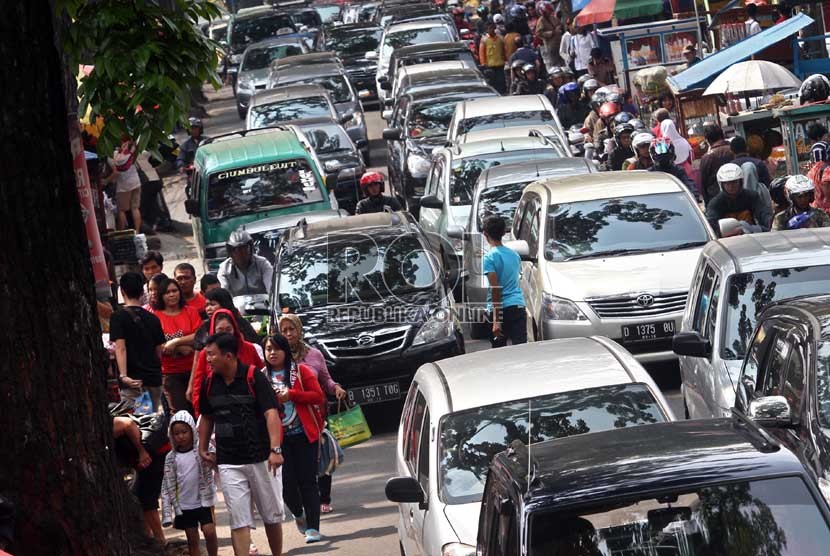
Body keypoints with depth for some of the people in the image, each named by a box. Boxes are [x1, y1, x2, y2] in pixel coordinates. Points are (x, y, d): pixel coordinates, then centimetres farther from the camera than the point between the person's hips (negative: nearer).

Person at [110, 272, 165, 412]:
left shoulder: (119, 317, -5)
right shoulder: (153, 318, 10)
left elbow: (120, 348, -14)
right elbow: (159, 351, 14)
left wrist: (123, 375, -22)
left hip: (132, 381, -5)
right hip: (154, 379, 5)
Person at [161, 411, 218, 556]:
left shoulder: (201, 451, -5)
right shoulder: (171, 458, 2)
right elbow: (167, 485, 3)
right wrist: (167, 511, 0)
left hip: (203, 502, -2)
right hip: (184, 506, 2)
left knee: (210, 532, -12)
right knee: (192, 539, 7)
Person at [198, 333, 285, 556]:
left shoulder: (254, 378, -10)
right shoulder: (209, 384, 4)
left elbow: (271, 413, -17)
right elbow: (206, 417, 20)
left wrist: (275, 449, -27)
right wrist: (203, 449, 19)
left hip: (260, 458, -3)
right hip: (228, 463, 3)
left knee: (272, 515, 10)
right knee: (239, 520, -4)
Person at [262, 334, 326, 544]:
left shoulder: (301, 371, 0)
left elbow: (319, 397, -7)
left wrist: (291, 394, -14)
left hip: (304, 434, -1)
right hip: (278, 437, 1)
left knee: (307, 481, -3)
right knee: (287, 482, -1)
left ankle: (312, 527, 1)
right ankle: (298, 514, 29)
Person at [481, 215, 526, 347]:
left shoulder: (489, 258, -8)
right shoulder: (514, 255, 12)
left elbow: (495, 288, -15)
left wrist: (496, 320, -16)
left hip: (500, 308, -5)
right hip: (518, 306, 5)